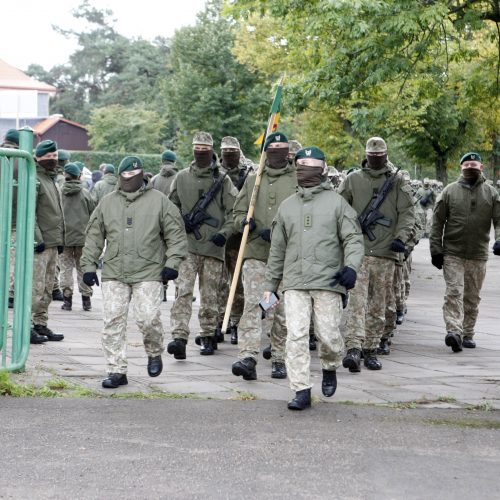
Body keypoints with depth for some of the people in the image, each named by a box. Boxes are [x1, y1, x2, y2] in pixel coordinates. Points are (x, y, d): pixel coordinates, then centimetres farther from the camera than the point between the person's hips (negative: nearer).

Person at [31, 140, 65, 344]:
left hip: (53, 243, 9)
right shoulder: (34, 180, -10)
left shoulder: (53, 180, 20)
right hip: (40, 243, -9)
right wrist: (37, 239, -20)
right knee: (36, 287, -9)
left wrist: (61, 239, 20)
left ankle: (41, 325, 20)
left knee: (47, 288, 13)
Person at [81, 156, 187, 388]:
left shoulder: (159, 201, 5)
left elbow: (176, 234, 5)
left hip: (148, 274, -3)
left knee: (148, 318, -13)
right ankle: (117, 371, 5)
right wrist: (88, 265, 11)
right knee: (113, 321, -2)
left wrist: (172, 262, -5)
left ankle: (154, 353, 17)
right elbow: (94, 236, 17)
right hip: (114, 274, 3)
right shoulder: (107, 203, 13)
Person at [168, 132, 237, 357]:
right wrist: (181, 220, -1)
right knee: (183, 291, -12)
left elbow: (232, 212, 3)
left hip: (213, 246, 0)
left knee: (209, 296, 7)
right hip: (187, 245, 0)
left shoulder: (222, 180, 5)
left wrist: (224, 233, -12)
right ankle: (179, 337, -19)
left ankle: (208, 336, 19)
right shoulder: (181, 178, 9)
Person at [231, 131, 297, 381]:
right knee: (252, 305, -12)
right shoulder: (252, 180, 14)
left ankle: (279, 360, 15)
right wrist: (245, 222, -5)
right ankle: (248, 357, -20)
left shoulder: (298, 180, 5)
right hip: (255, 253, 1)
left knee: (283, 311, 5)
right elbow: (238, 213, 18)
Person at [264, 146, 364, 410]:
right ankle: (301, 391, -4)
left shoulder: (336, 203, 5)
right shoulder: (287, 206, 15)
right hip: (294, 283, 3)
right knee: (296, 336, -8)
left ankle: (330, 368, 31)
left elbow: (353, 239, 1)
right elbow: (277, 250, 20)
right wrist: (269, 285, 20)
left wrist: (351, 266, -17)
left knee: (328, 334, -2)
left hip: (328, 281, -2)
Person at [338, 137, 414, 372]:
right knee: (357, 300, -13)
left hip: (386, 254, 1)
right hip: (358, 251, -1)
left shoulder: (397, 181, 7)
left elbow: (407, 212, 2)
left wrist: (400, 237, -11)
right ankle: (353, 348, -19)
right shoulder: (353, 179, 8)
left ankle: (371, 350, 15)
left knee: (378, 305, 7)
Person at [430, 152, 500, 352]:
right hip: (453, 253, -2)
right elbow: (437, 222, 3)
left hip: (478, 255, 2)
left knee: (472, 297, 10)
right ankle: (454, 332, -22)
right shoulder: (450, 191, 2)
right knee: (454, 292, -14)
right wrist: (436, 249, -3)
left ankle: (468, 334, 20)